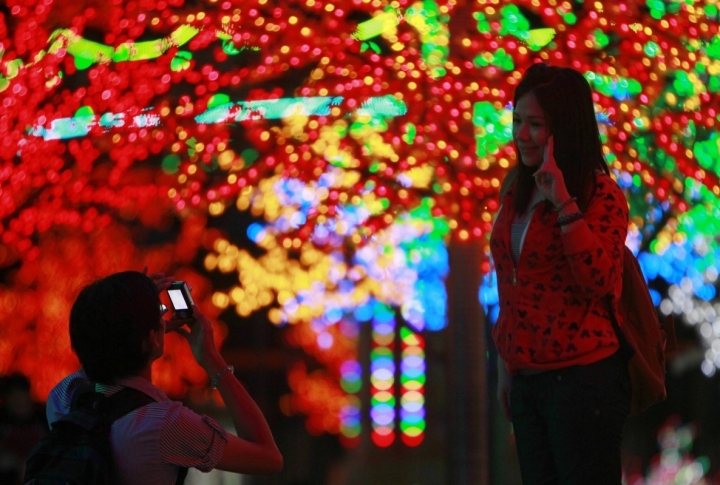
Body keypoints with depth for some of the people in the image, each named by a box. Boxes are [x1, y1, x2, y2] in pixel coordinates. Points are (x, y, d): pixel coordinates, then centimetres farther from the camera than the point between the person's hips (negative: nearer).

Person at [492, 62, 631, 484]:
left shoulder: (601, 195, -9)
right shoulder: (519, 191, 11)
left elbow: (599, 280, -23)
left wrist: (564, 204, -27)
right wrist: (506, 363, 19)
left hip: (584, 381, -7)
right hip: (528, 381, 7)